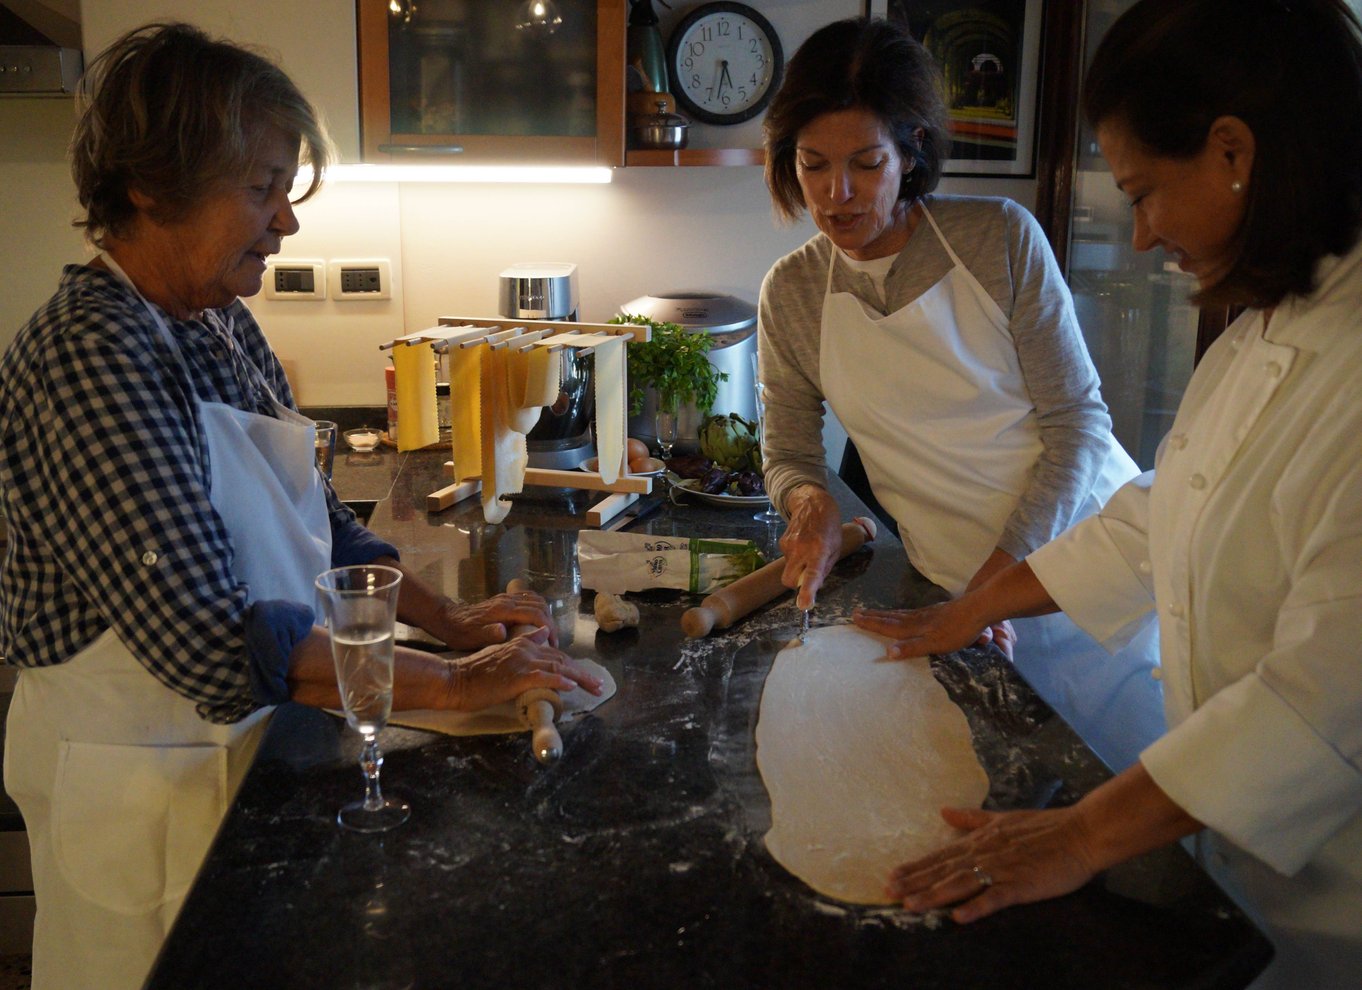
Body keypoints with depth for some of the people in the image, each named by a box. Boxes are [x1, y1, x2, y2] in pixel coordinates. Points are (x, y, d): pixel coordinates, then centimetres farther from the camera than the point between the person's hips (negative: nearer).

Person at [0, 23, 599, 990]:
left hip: (244, 735, 8)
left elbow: (319, 525, 9)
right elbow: (213, 640, -33)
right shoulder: (87, 355, -26)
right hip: (144, 775, -8)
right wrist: (451, 682, -28)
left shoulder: (223, 327, 2)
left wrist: (449, 617, -4)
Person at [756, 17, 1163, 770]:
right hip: (971, 596, 1)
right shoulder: (791, 293, -2)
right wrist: (809, 498, -16)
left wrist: (1009, 565, -17)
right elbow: (787, 451, 7)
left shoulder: (1000, 238, -10)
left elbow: (1076, 420, -8)